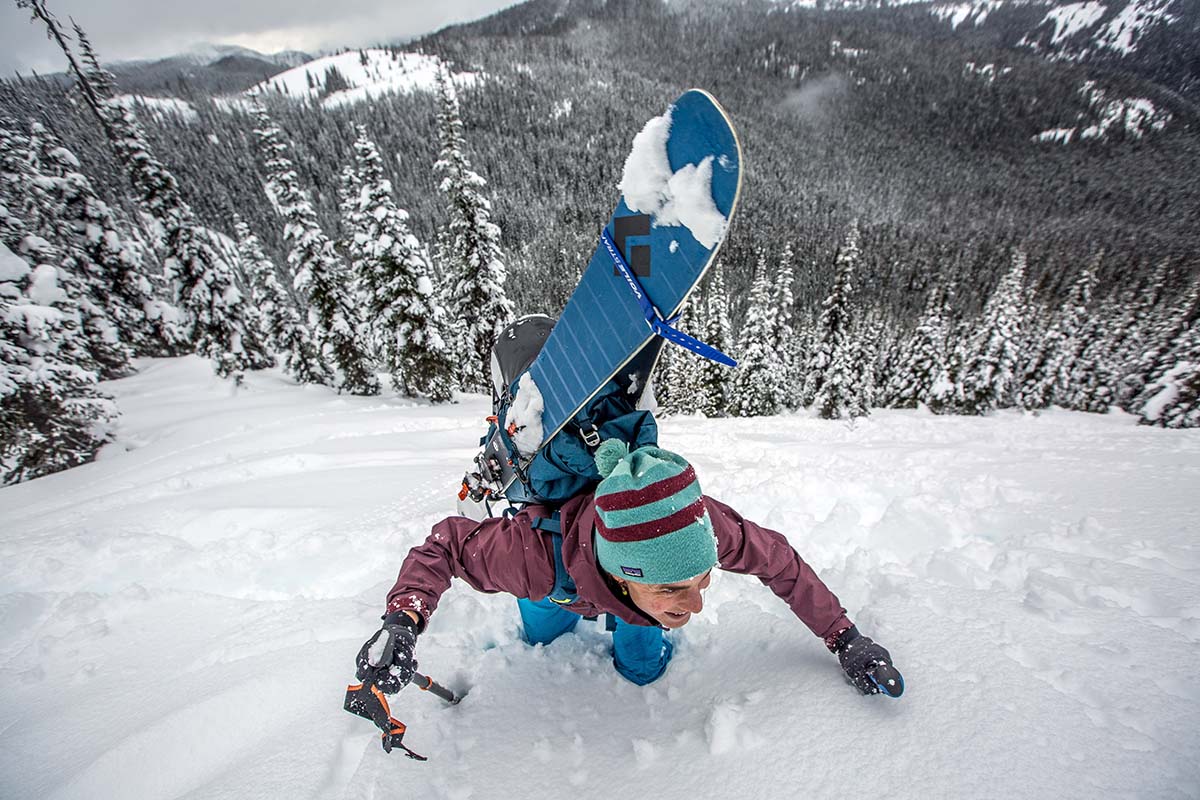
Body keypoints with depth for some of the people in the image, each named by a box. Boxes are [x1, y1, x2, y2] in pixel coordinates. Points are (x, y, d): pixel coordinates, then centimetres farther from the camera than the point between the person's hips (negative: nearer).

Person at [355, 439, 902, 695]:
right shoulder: (539, 555, -49)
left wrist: (844, 639, -18)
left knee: (643, 673, 15)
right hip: (561, 586, 0)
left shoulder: (700, 525, -45)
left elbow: (779, 561, -24)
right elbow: (447, 544, -30)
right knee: (542, 645, 27)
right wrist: (403, 618, -46)